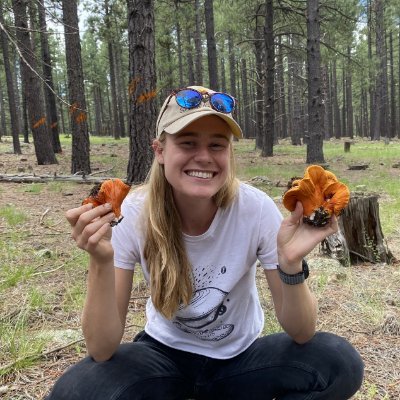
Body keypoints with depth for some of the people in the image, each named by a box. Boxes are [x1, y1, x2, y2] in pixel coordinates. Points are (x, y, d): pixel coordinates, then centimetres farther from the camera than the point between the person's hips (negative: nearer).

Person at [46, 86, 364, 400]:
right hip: (165, 353, 0)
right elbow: (102, 350, -20)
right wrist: (101, 262, -37)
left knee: (340, 363, -24)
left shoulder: (256, 208, -22)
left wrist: (291, 264, -36)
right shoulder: (133, 214, -20)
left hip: (241, 355, 1)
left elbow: (301, 334, -17)